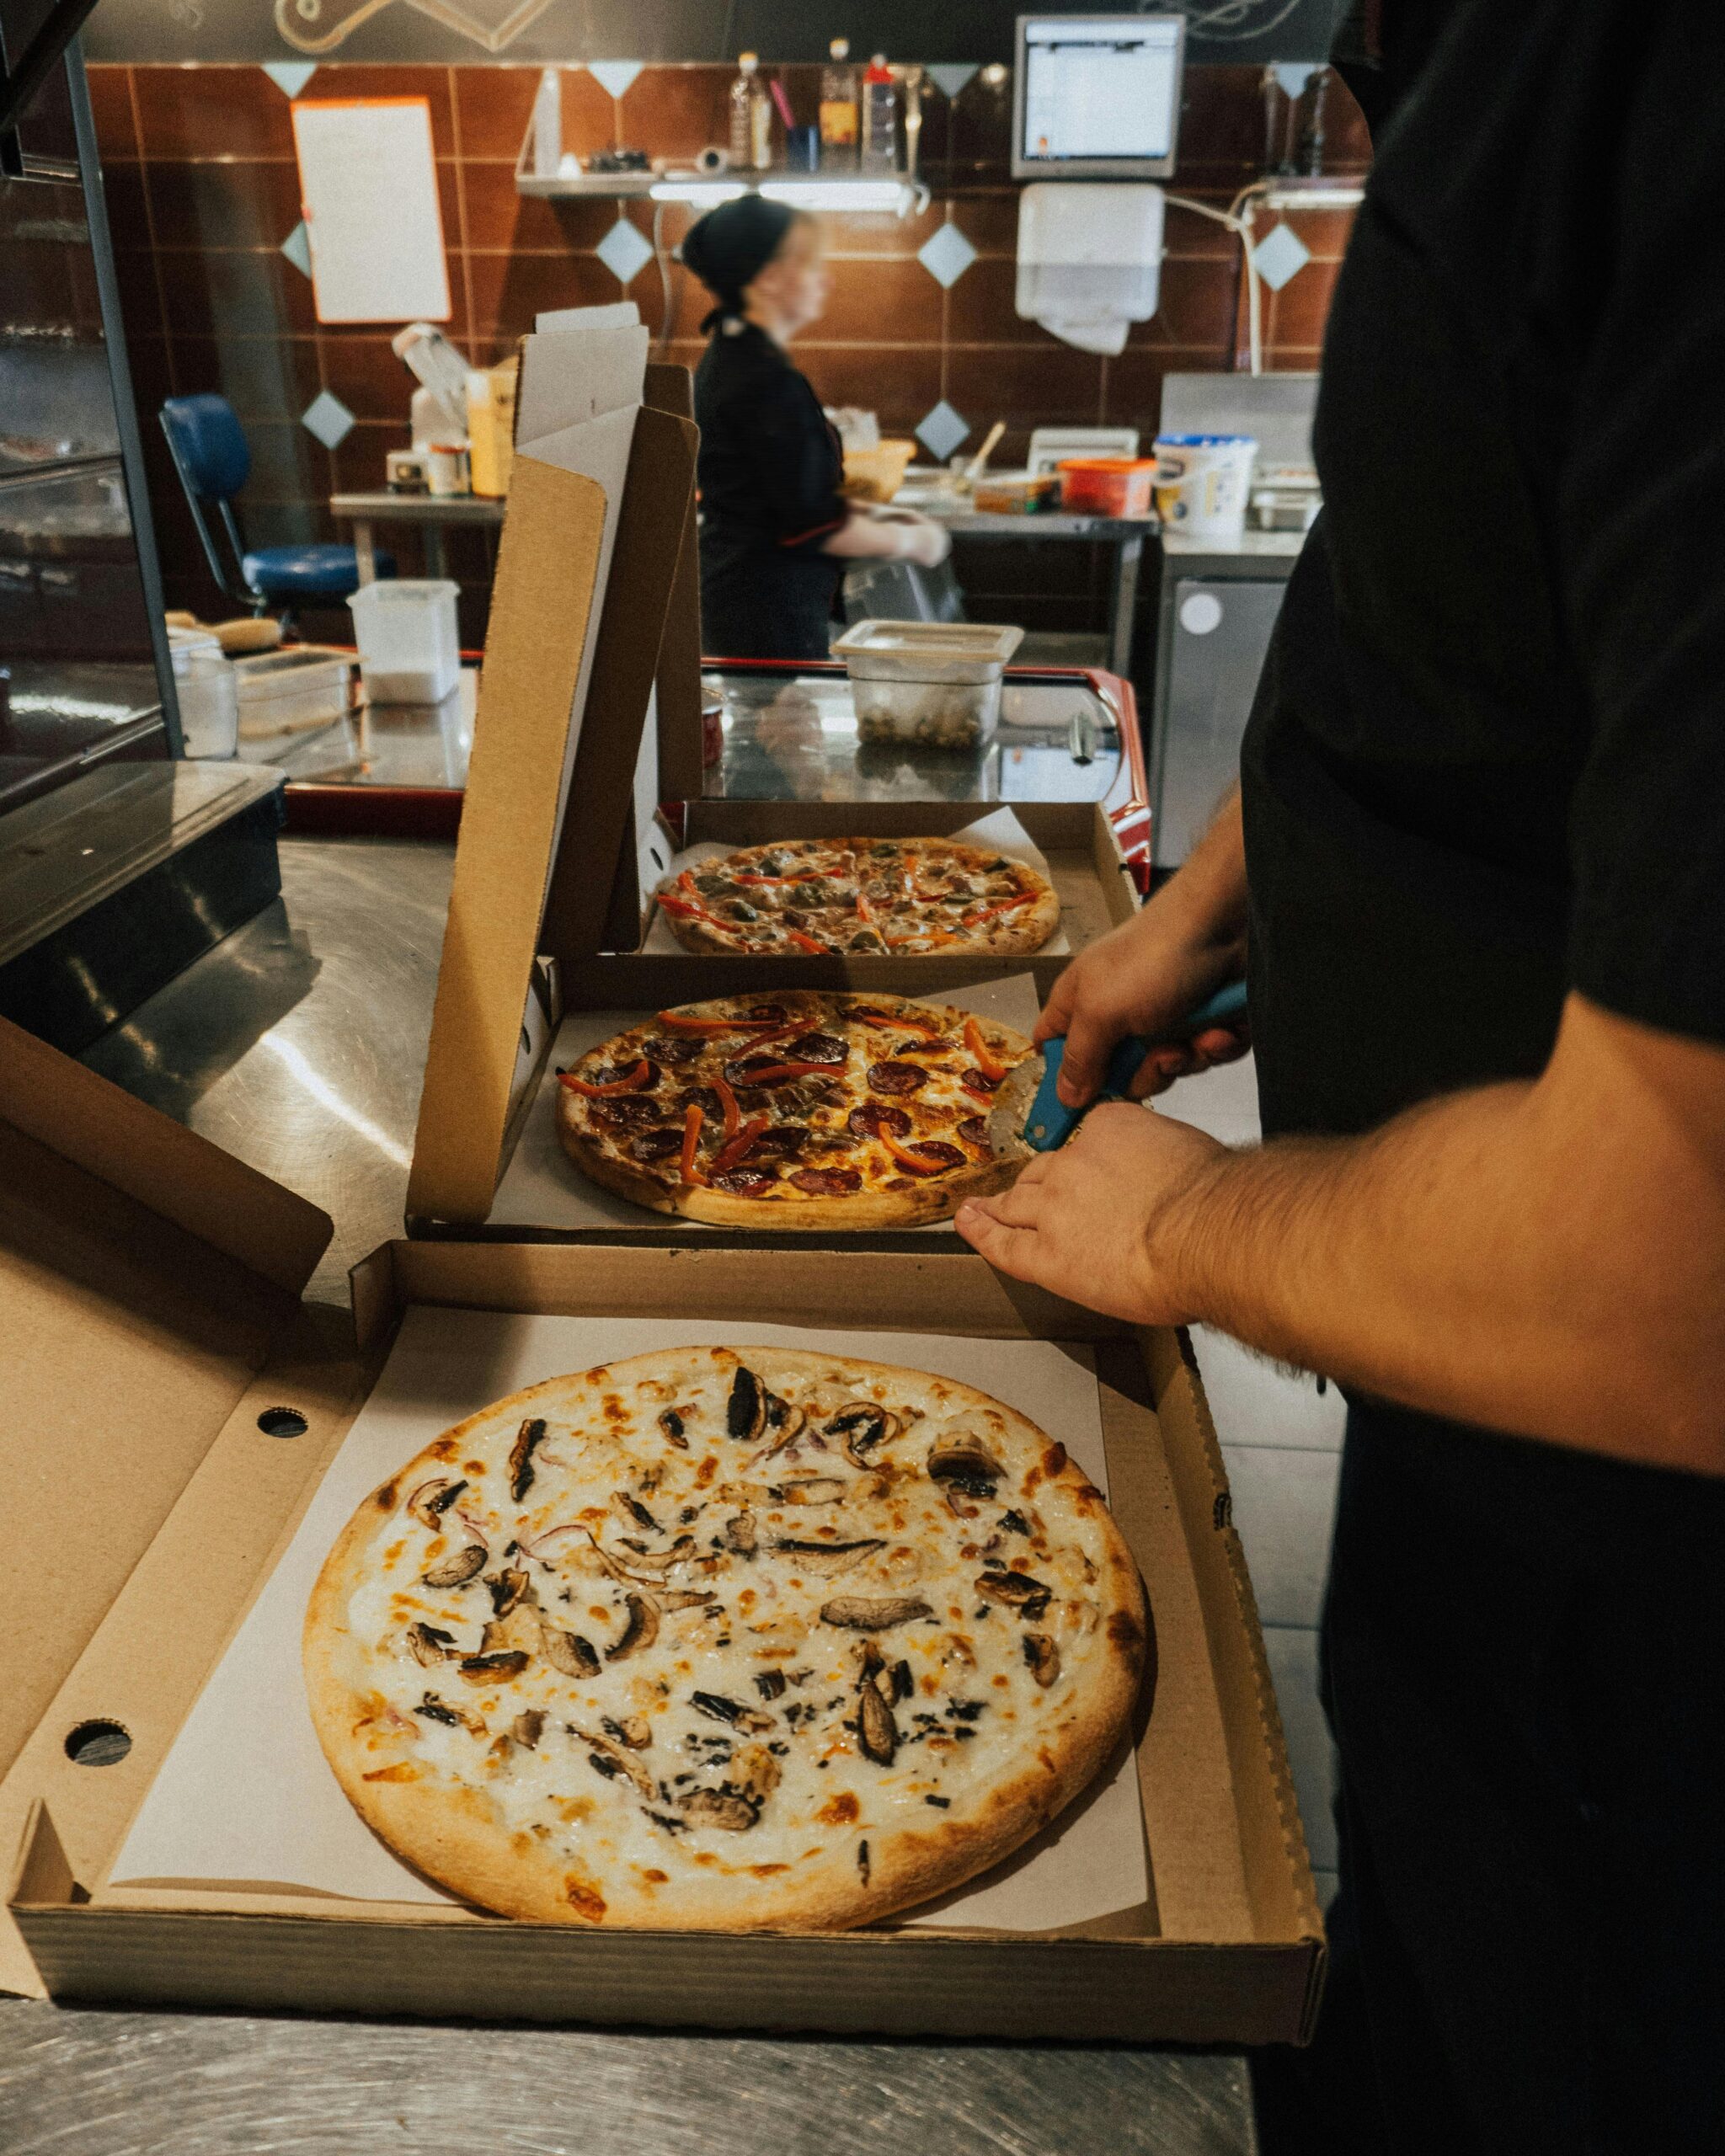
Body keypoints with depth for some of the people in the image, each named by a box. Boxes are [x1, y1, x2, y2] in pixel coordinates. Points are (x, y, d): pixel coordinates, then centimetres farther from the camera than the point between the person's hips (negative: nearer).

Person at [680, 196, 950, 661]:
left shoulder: (726, 356, 13)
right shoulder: (768, 381, -19)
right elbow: (812, 526, -19)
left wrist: (869, 515, 15)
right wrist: (909, 541, -5)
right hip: (770, 611, -10)